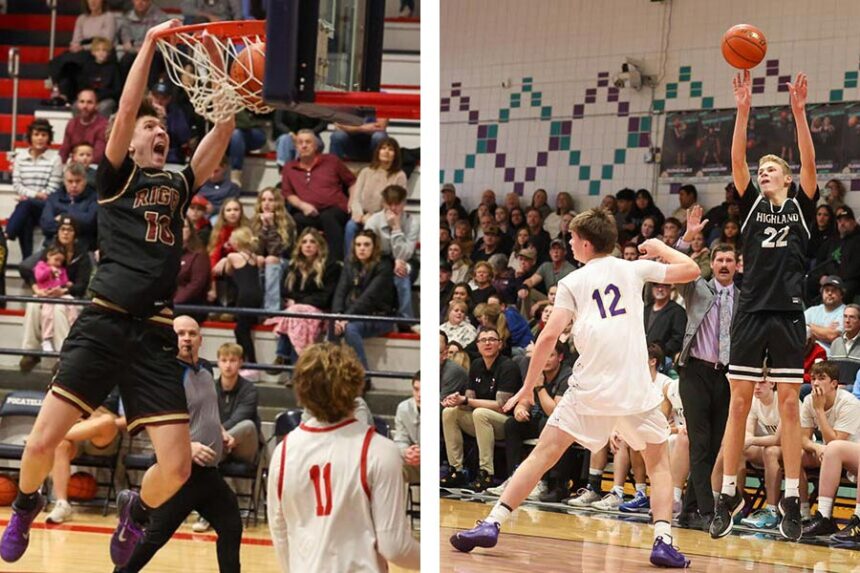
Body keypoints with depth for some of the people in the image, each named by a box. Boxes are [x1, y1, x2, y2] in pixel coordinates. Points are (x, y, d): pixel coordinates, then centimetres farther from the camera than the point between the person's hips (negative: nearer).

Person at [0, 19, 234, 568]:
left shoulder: (179, 185, 19)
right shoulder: (116, 176, 10)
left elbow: (224, 125, 13)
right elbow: (126, 109, -2)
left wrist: (216, 61, 7)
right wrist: (150, 42, 0)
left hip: (155, 336, 3)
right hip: (103, 324, -3)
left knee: (177, 467, -8)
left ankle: (136, 510, 26)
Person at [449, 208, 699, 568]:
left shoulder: (572, 283, 7)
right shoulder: (634, 269, 11)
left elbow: (549, 336, -1)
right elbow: (691, 270, 14)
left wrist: (527, 388, 5)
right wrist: (658, 247, 31)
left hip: (589, 389, -1)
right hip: (636, 389, 1)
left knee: (542, 455, 7)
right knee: (659, 462, 17)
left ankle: (492, 524, -1)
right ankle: (663, 541, -1)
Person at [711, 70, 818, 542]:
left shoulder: (800, 207, 9)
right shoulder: (752, 205, 11)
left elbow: (809, 164, -6)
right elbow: (736, 162, -1)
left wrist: (799, 113, -16)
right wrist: (743, 109, -12)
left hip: (788, 313, -1)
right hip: (751, 312, 1)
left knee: (789, 404, 0)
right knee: (739, 402, 2)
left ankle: (791, 499, 2)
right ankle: (728, 494, 6)